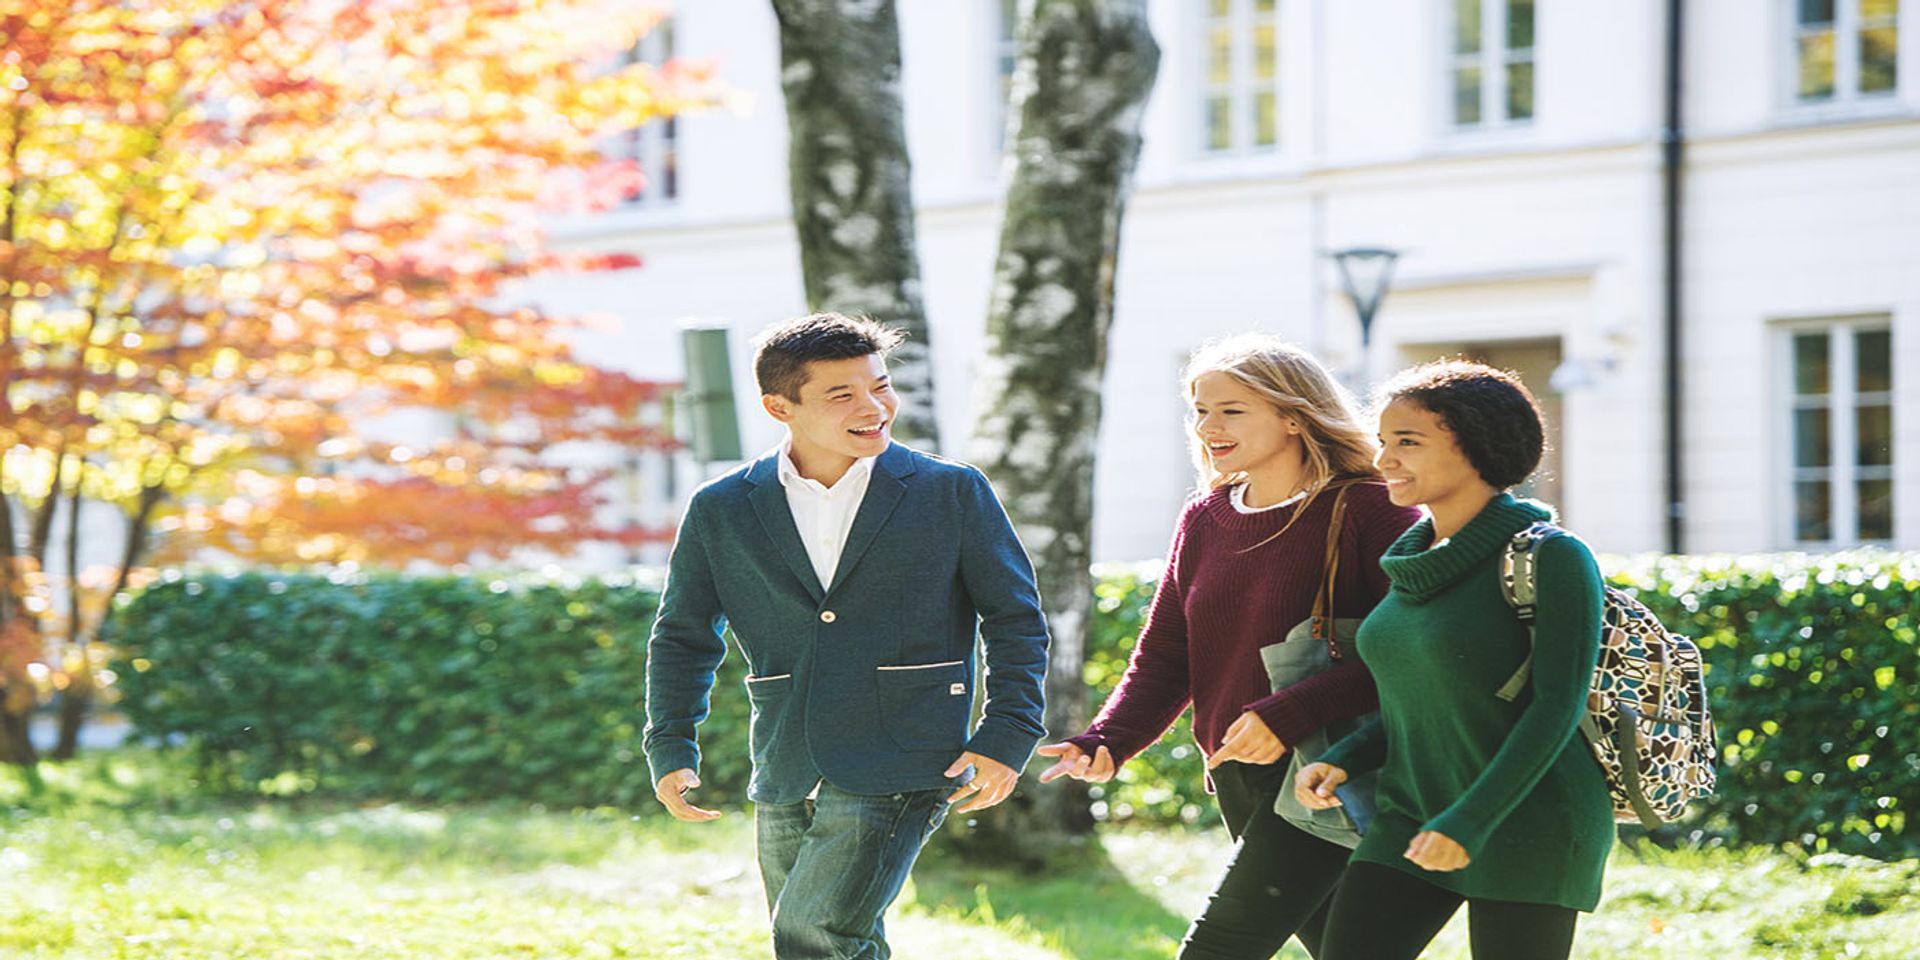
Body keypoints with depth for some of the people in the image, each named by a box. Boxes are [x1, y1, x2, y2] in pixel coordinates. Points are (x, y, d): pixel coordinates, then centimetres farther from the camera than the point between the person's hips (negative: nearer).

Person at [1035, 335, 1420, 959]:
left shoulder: (1369, 510, -10)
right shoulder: (1204, 521, 11)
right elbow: (1162, 659, 10)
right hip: (1236, 782, 7)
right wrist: (1106, 744, -8)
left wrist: (1288, 717, -24)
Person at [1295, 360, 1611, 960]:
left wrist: (1471, 822, -23)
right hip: (1415, 820, 7)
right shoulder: (1421, 561, 10)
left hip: (1530, 826, -7)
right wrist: (1342, 762, 1)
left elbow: (1558, 705, -17)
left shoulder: (1552, 558, -12)